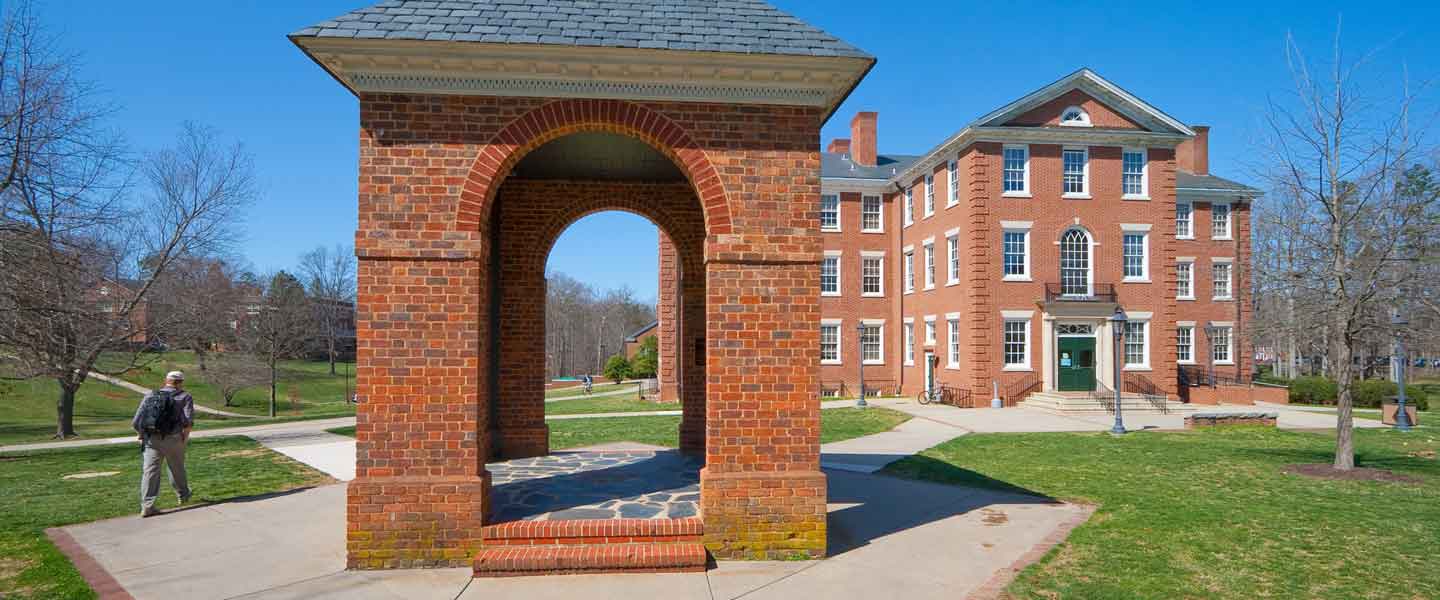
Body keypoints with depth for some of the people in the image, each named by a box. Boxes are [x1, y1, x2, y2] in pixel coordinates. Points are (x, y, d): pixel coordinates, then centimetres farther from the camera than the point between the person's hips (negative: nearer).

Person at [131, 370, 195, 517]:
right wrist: (185, 437, -1)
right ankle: (183, 495, 35)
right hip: (173, 439, -2)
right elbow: (188, 420, -12)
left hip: (150, 439, 2)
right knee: (177, 469, 16)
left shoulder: (150, 395, 13)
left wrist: (142, 436, 18)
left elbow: (136, 422, 7)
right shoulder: (185, 397, 3)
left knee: (150, 471, 1)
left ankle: (147, 505, -6)